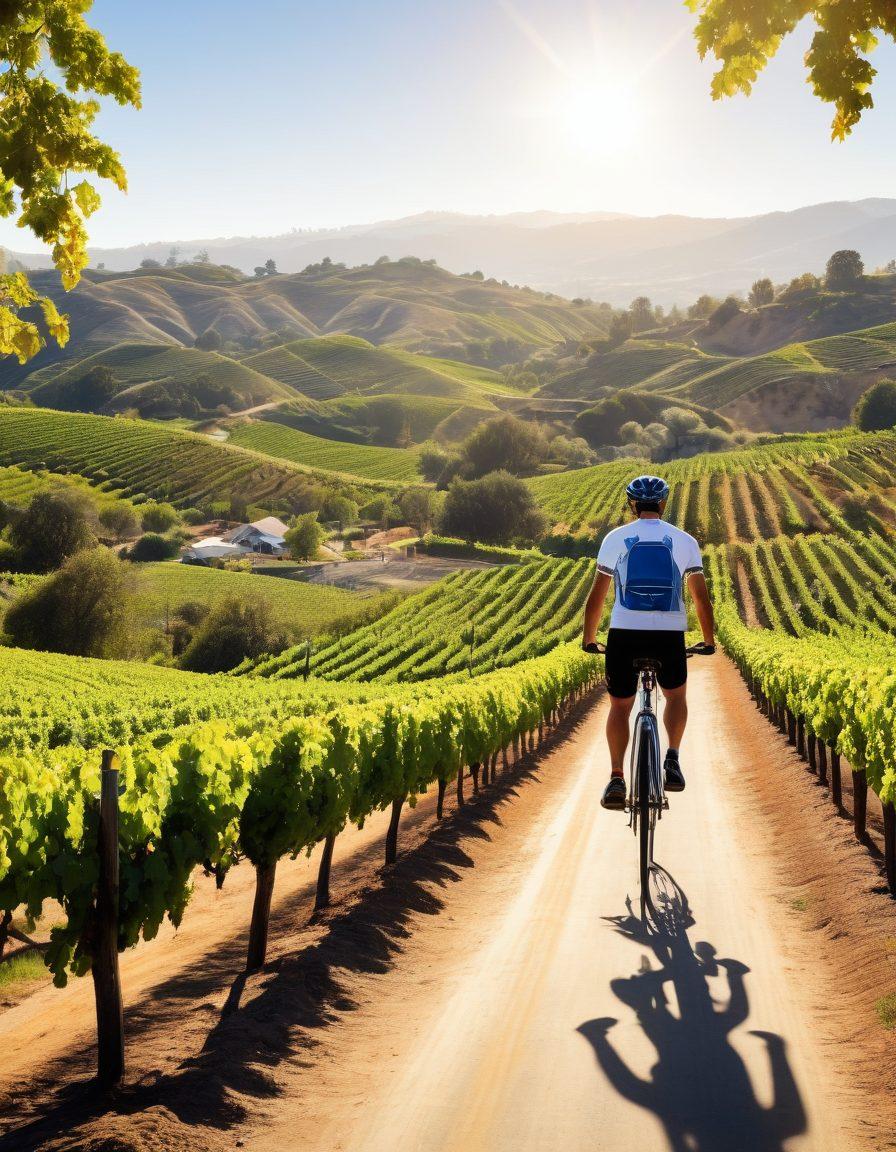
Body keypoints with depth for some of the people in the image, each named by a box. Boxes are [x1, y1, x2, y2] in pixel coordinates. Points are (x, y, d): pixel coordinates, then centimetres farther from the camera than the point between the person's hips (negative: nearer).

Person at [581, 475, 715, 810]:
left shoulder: (616, 538, 6)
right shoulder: (685, 541, 8)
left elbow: (596, 597, 8)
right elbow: (702, 598, 10)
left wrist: (588, 638, 21)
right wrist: (709, 641, 23)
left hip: (625, 633, 0)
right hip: (670, 635, 1)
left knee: (619, 705, 14)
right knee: (676, 695, 26)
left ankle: (616, 778, 1)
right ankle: (672, 758, 5)